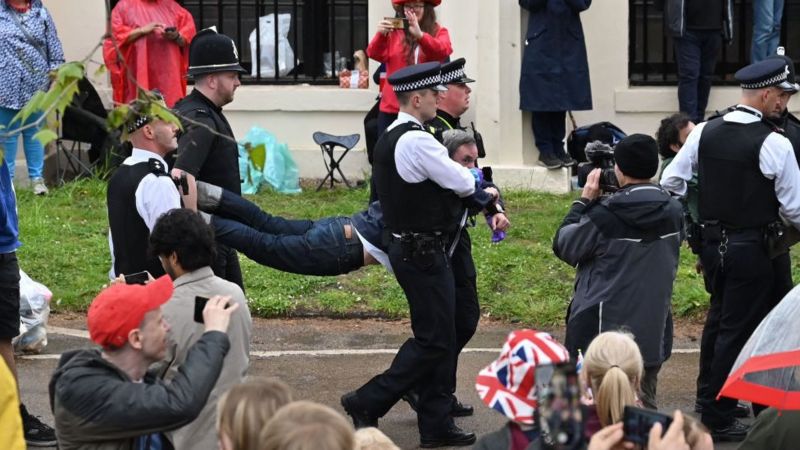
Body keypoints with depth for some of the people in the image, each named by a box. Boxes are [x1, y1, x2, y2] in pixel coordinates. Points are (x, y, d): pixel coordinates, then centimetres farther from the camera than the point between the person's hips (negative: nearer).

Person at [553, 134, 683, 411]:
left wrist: (584, 201, 4)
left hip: (604, 329, -5)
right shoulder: (673, 211, 1)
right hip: (653, 331, 5)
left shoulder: (604, 215, -16)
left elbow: (564, 246, -4)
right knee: (644, 406, 12)